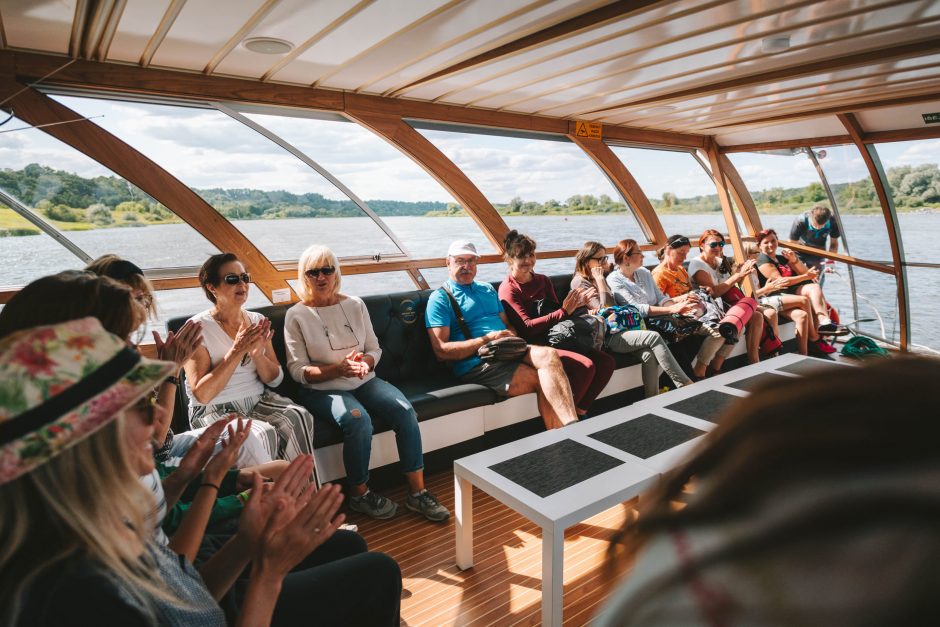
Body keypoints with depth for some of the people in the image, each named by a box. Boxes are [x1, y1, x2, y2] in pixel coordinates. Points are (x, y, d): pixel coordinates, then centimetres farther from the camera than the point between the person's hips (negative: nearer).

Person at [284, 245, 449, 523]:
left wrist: (364, 362, -15)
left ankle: (417, 492, -11)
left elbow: (375, 349, 9)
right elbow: (298, 371, -7)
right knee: (358, 420, -33)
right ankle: (359, 495, -9)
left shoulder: (355, 304, 8)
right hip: (322, 389, -3)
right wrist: (339, 369, -22)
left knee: (405, 411, -22)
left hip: (364, 381, 4)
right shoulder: (296, 316, -2)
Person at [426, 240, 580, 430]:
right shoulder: (440, 298, 3)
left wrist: (512, 338, 0)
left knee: (549, 355, -26)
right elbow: (441, 350, -7)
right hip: (475, 363, -6)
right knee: (544, 379, -26)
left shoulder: (488, 289, 26)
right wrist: (486, 340, -13)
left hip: (508, 352, 6)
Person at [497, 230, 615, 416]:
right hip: (534, 345, -8)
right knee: (585, 366, -27)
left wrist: (575, 305, -2)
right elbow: (526, 327, -15)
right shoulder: (508, 289, -5)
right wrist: (564, 311, -16)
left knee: (607, 362, -8)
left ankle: (579, 411, 0)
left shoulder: (543, 281, 17)